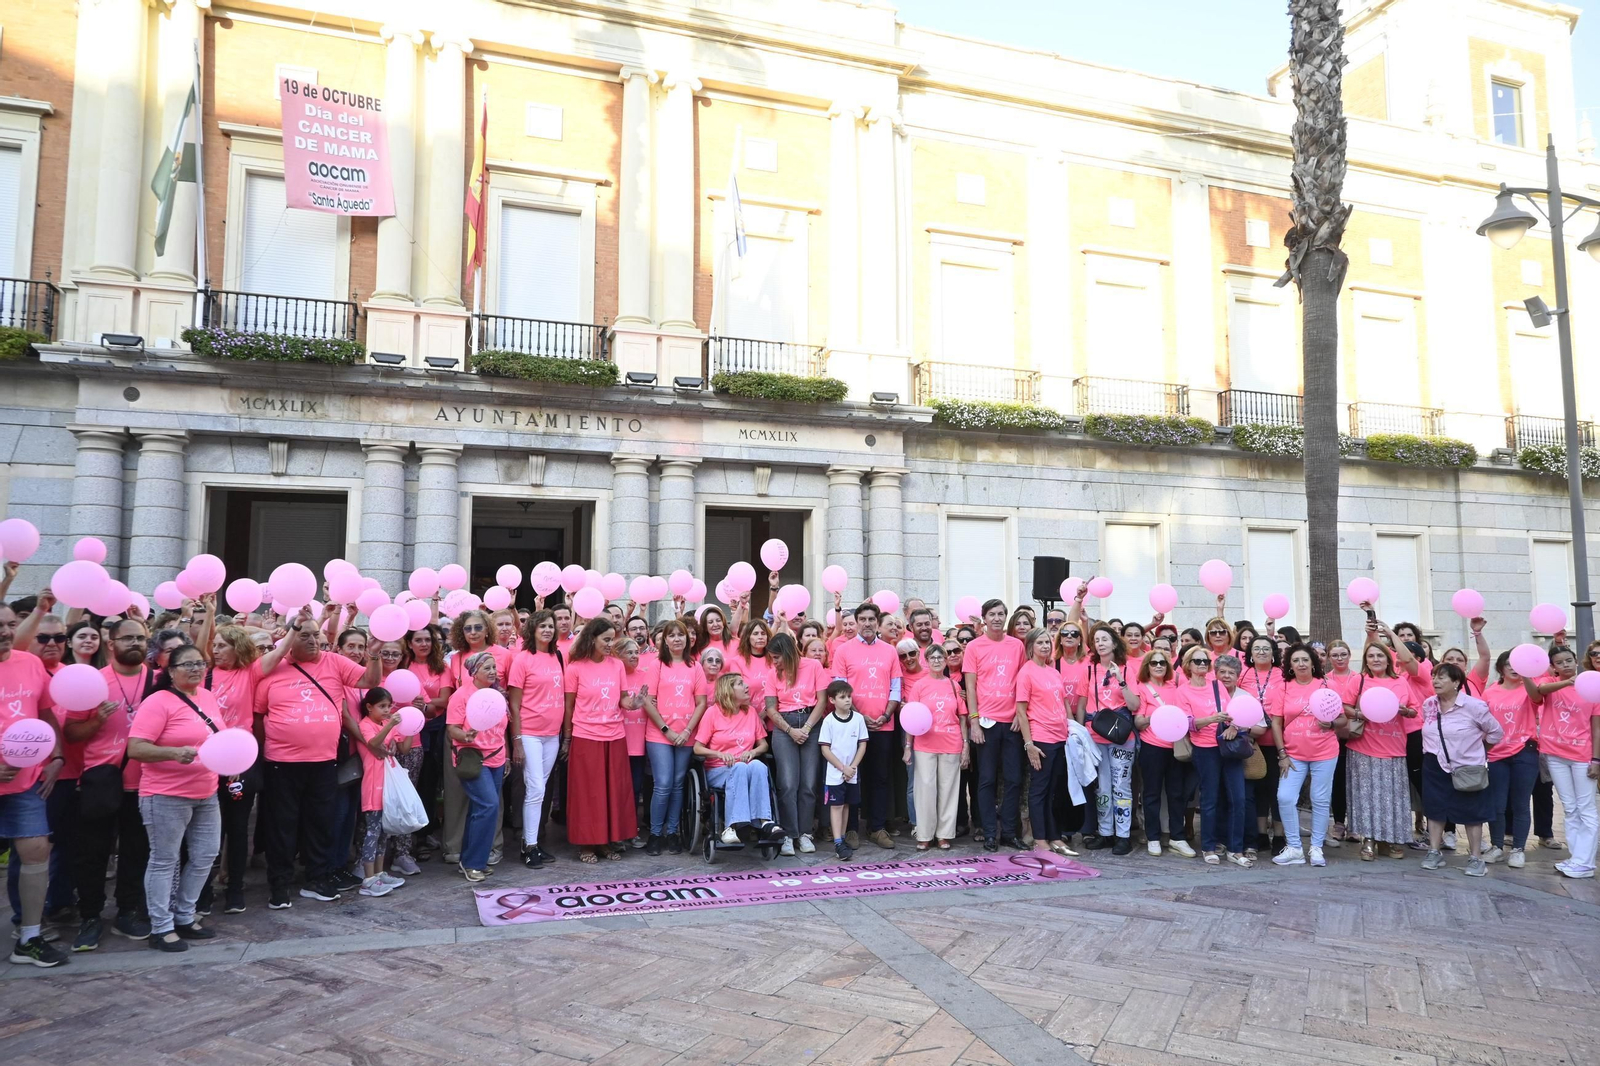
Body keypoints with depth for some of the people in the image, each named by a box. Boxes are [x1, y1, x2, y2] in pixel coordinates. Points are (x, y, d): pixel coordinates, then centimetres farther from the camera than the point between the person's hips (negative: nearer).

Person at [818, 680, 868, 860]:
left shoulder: (858, 718, -2)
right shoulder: (829, 721, -8)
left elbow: (862, 744, 1)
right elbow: (825, 749, -8)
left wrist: (853, 767, -7)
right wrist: (843, 768, -11)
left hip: (852, 773, 3)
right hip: (834, 773, -3)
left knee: (846, 805, 12)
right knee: (836, 805, -3)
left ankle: (842, 838, 23)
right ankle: (838, 844, -4)